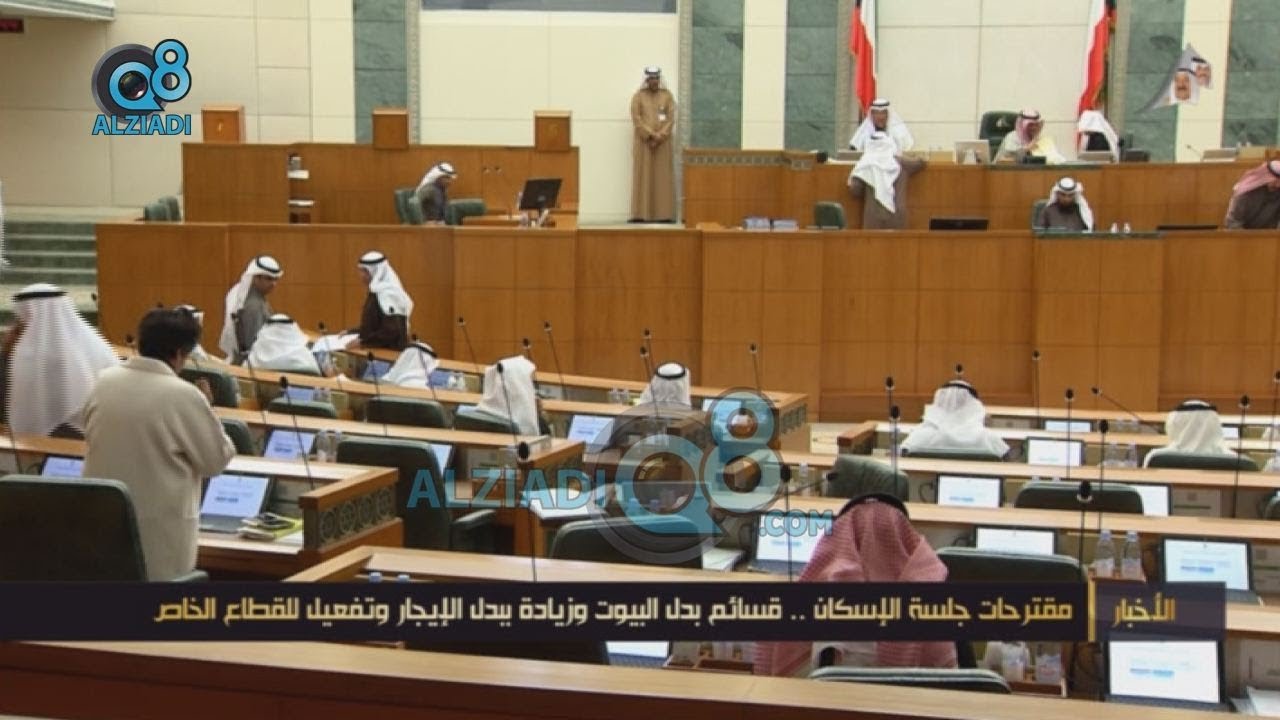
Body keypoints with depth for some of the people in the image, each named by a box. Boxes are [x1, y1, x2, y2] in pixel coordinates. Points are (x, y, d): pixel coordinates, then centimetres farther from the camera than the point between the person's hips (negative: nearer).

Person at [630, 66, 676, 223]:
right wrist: (650, 135, -14)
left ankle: (663, 214, -1)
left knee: (663, 178, -1)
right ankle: (641, 214, -4)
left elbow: (671, 119, -1)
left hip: (663, 143, 1)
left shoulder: (667, 95, 6)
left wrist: (659, 138, -12)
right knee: (643, 177, -3)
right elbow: (636, 118, -5)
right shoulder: (638, 96, 3)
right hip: (643, 142, -1)